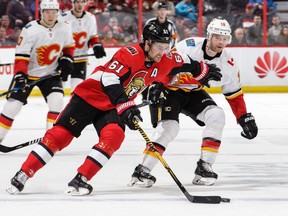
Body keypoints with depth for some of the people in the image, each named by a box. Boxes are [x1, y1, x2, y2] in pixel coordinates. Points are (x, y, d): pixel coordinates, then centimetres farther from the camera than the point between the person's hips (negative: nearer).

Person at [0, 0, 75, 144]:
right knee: (12, 106, -5)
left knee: (57, 101, -16)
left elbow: (69, 46, 13)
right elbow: (21, 55, -21)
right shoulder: (30, 30, -22)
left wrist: (66, 60, -1)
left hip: (50, 74, 3)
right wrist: (19, 75, -29)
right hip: (28, 73, -3)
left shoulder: (64, 29, -9)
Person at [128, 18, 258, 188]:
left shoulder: (227, 63, -10)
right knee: (169, 127, -23)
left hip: (193, 92, 5)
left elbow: (234, 94, 0)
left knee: (216, 116, -16)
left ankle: (204, 167, -10)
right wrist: (154, 86, -27)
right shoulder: (189, 46, -27)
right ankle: (143, 170, -17)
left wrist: (245, 118, -3)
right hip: (169, 89, -5)